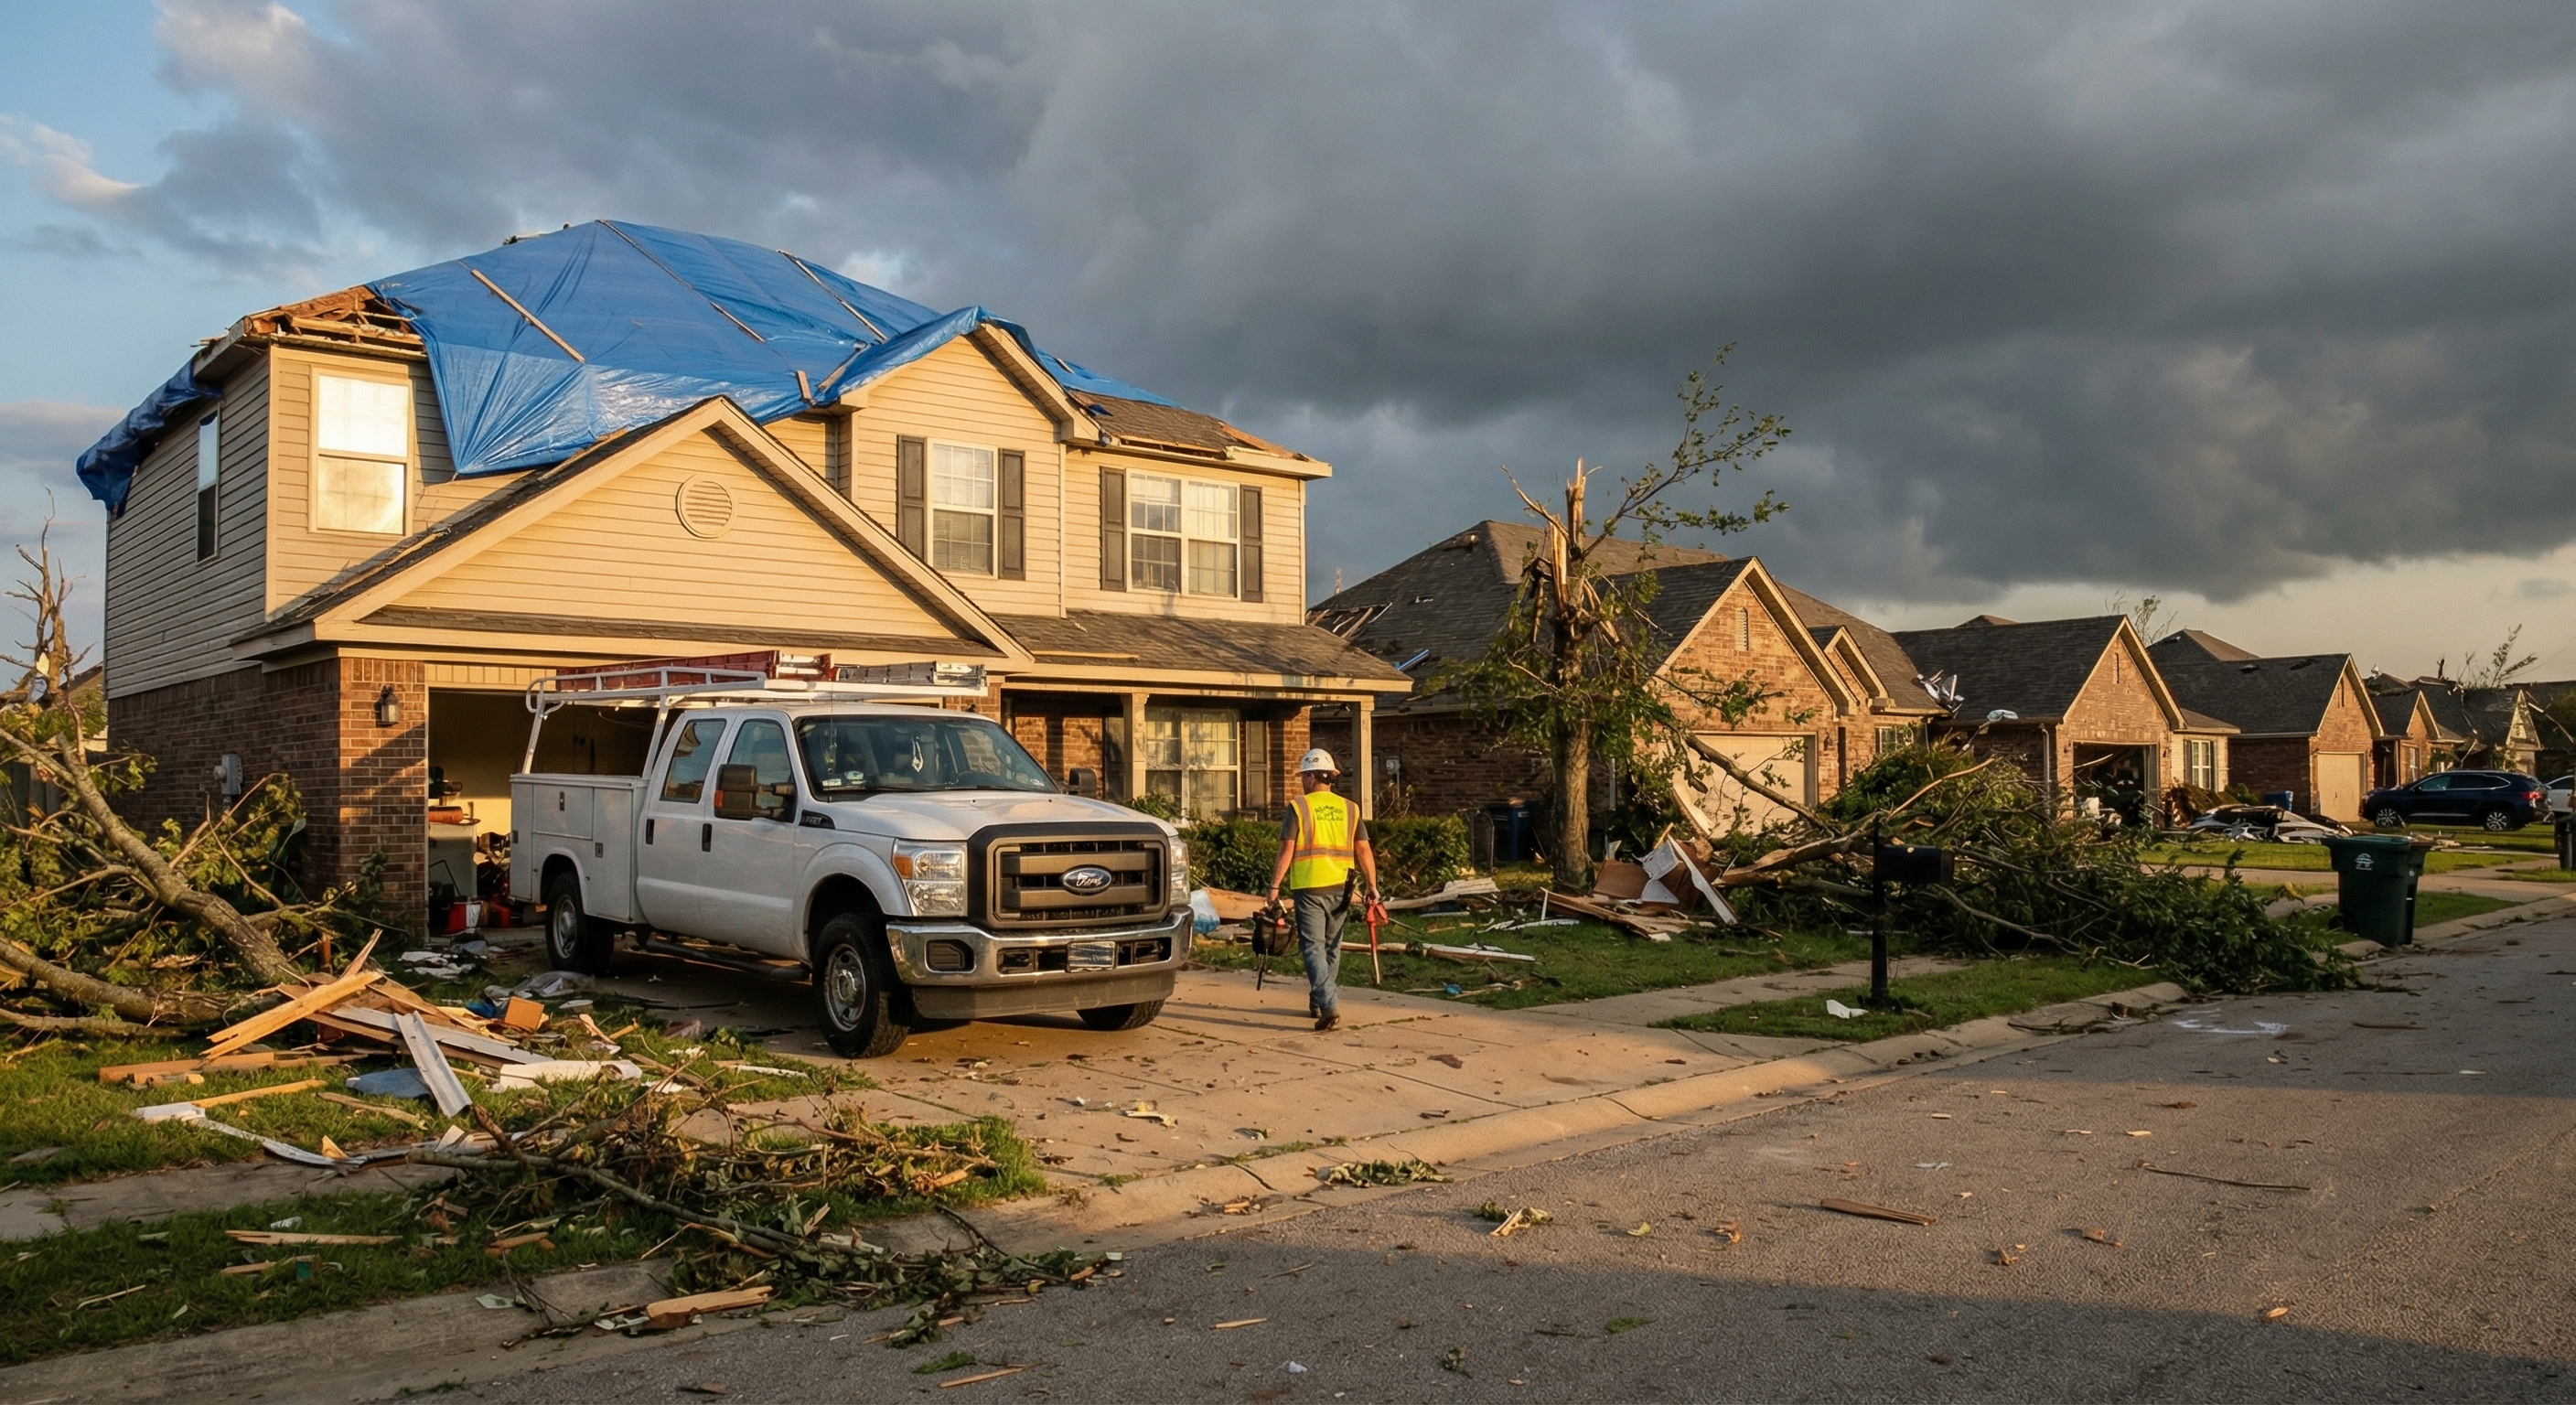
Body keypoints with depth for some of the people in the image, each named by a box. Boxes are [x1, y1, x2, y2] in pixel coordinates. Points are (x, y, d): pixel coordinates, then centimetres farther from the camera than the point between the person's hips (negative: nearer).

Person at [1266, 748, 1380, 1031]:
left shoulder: (1298, 807, -4)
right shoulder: (1349, 809, 8)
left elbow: (1286, 850, -8)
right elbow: (1363, 850, 3)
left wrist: (1274, 886, -4)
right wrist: (1372, 885, 5)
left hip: (1309, 889, -4)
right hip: (1340, 889, 4)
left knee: (1313, 947, -4)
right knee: (1331, 948, 16)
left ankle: (1329, 1004, -19)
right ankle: (1318, 1003, 28)